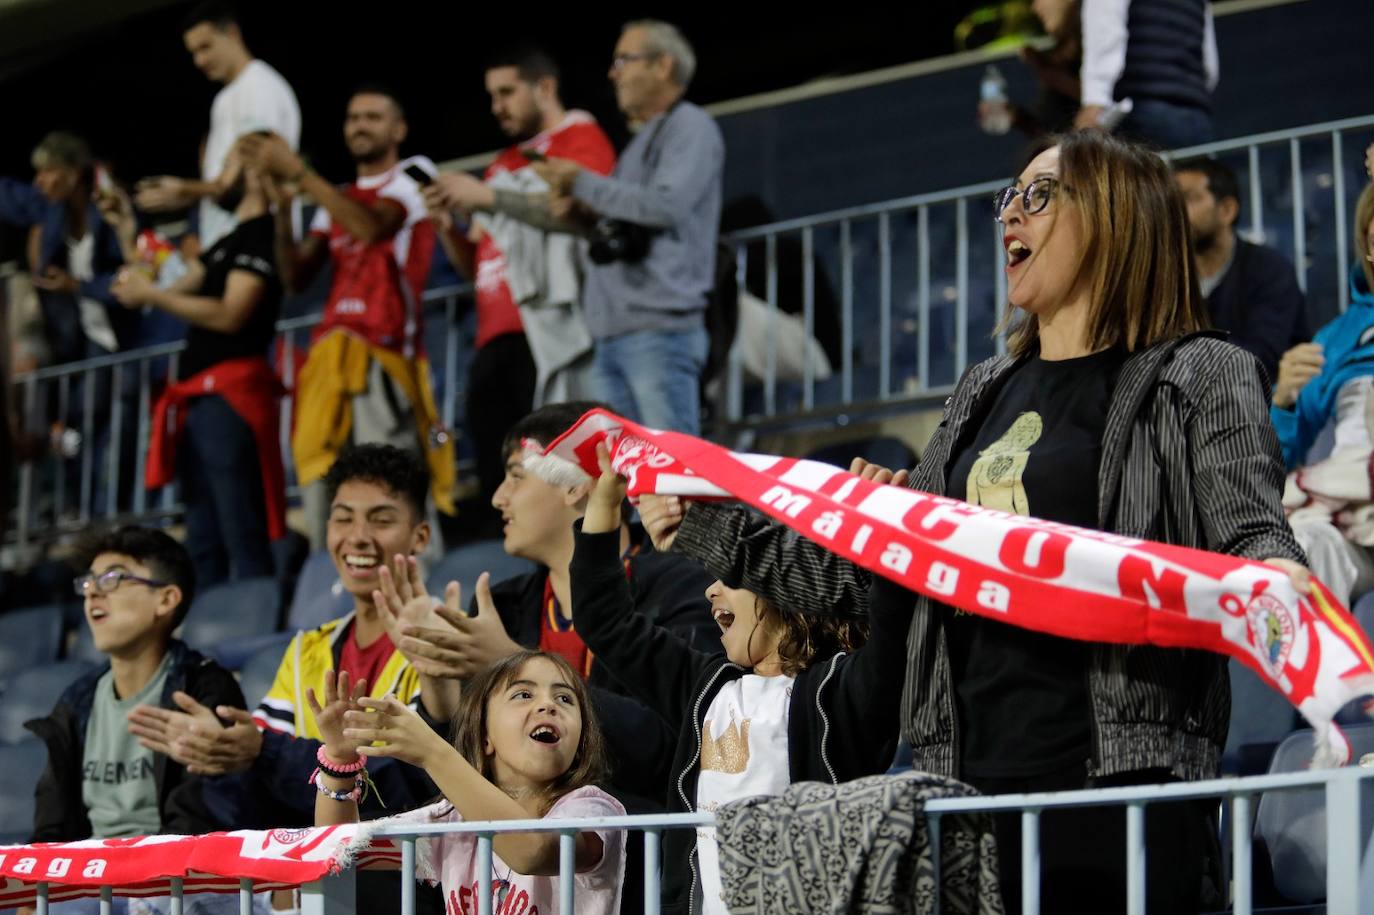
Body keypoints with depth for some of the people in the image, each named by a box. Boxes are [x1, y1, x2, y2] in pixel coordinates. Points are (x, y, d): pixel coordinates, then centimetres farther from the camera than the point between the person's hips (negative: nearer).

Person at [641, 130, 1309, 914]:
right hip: (971, 773, 6)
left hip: (1122, 775, -6)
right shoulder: (986, 393, 22)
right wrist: (706, 532, 23)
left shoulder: (1201, 377, 3)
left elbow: (1250, 529, -10)